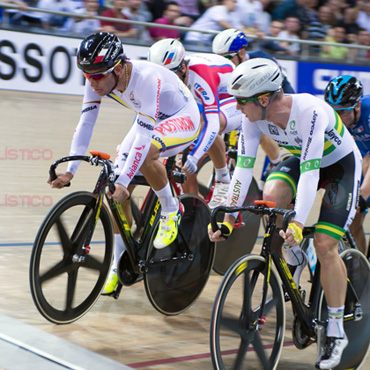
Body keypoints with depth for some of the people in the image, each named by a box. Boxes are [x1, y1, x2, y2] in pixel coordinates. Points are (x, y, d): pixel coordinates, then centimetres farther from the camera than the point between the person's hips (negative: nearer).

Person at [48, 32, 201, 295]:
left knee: (143, 153, -37)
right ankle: (119, 264, 10)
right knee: (116, 190, -5)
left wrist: (123, 182, -44)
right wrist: (70, 171, -24)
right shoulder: (97, 82, -18)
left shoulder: (147, 78, -38)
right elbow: (85, 125, -16)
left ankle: (171, 211, -10)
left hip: (184, 119, -7)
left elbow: (143, 137, -41)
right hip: (150, 121, 7)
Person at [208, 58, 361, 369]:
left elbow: (310, 170, -43)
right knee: (272, 196, -26)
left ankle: (336, 332, -1)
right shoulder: (254, 117, -21)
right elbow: (244, 167, -20)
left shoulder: (310, 111, -37)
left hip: (342, 164, -5)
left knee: (324, 245, -16)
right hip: (301, 160, 5)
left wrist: (298, 223, -51)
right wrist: (228, 219, -25)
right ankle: (294, 253, 4)